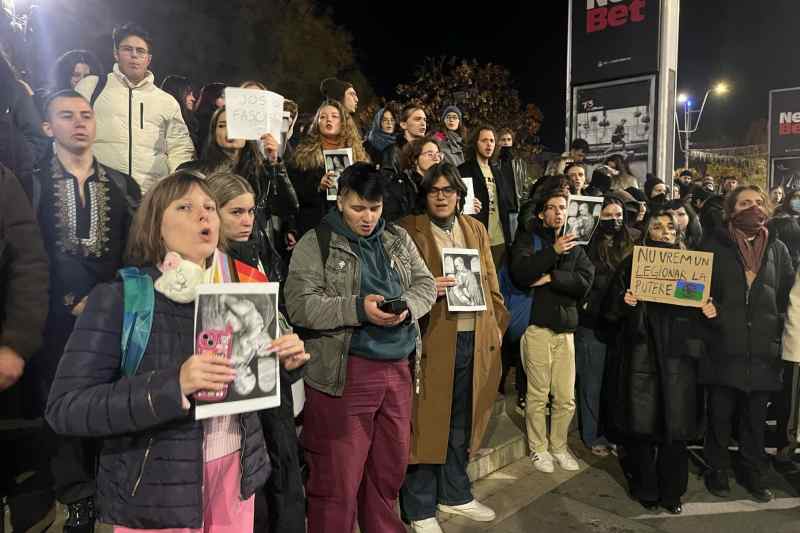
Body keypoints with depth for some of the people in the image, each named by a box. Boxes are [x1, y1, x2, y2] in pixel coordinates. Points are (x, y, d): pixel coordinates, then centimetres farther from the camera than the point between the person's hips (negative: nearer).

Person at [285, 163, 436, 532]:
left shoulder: (398, 239, 12)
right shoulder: (315, 244, -4)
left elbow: (426, 284, 11)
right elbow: (299, 305, -13)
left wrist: (407, 307, -11)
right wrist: (358, 308, -21)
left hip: (398, 367, 6)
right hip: (342, 372, -5)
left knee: (391, 467, 19)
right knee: (337, 478, 3)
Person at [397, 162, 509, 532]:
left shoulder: (476, 229, 13)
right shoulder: (409, 229, -4)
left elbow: (491, 282, 15)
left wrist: (498, 323, 10)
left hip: (475, 341, 5)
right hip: (431, 341, -5)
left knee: (461, 423, 17)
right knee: (427, 422, 2)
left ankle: (455, 494, 36)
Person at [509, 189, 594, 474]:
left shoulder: (574, 246, 16)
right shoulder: (529, 239, 5)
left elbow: (586, 281, -1)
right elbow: (519, 273, -14)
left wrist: (551, 278, -11)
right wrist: (552, 251, -19)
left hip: (565, 327, 4)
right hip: (538, 325, -4)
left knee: (566, 398, 8)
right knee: (537, 396, 2)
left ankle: (559, 445, 27)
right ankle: (539, 448, 19)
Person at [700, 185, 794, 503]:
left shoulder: (777, 249, 10)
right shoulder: (714, 245, 2)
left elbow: (788, 297, 11)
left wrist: (777, 332, 1)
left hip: (762, 351, 3)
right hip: (723, 348, -2)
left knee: (755, 418, 13)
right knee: (720, 416, 8)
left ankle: (754, 474, 30)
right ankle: (717, 471, 25)